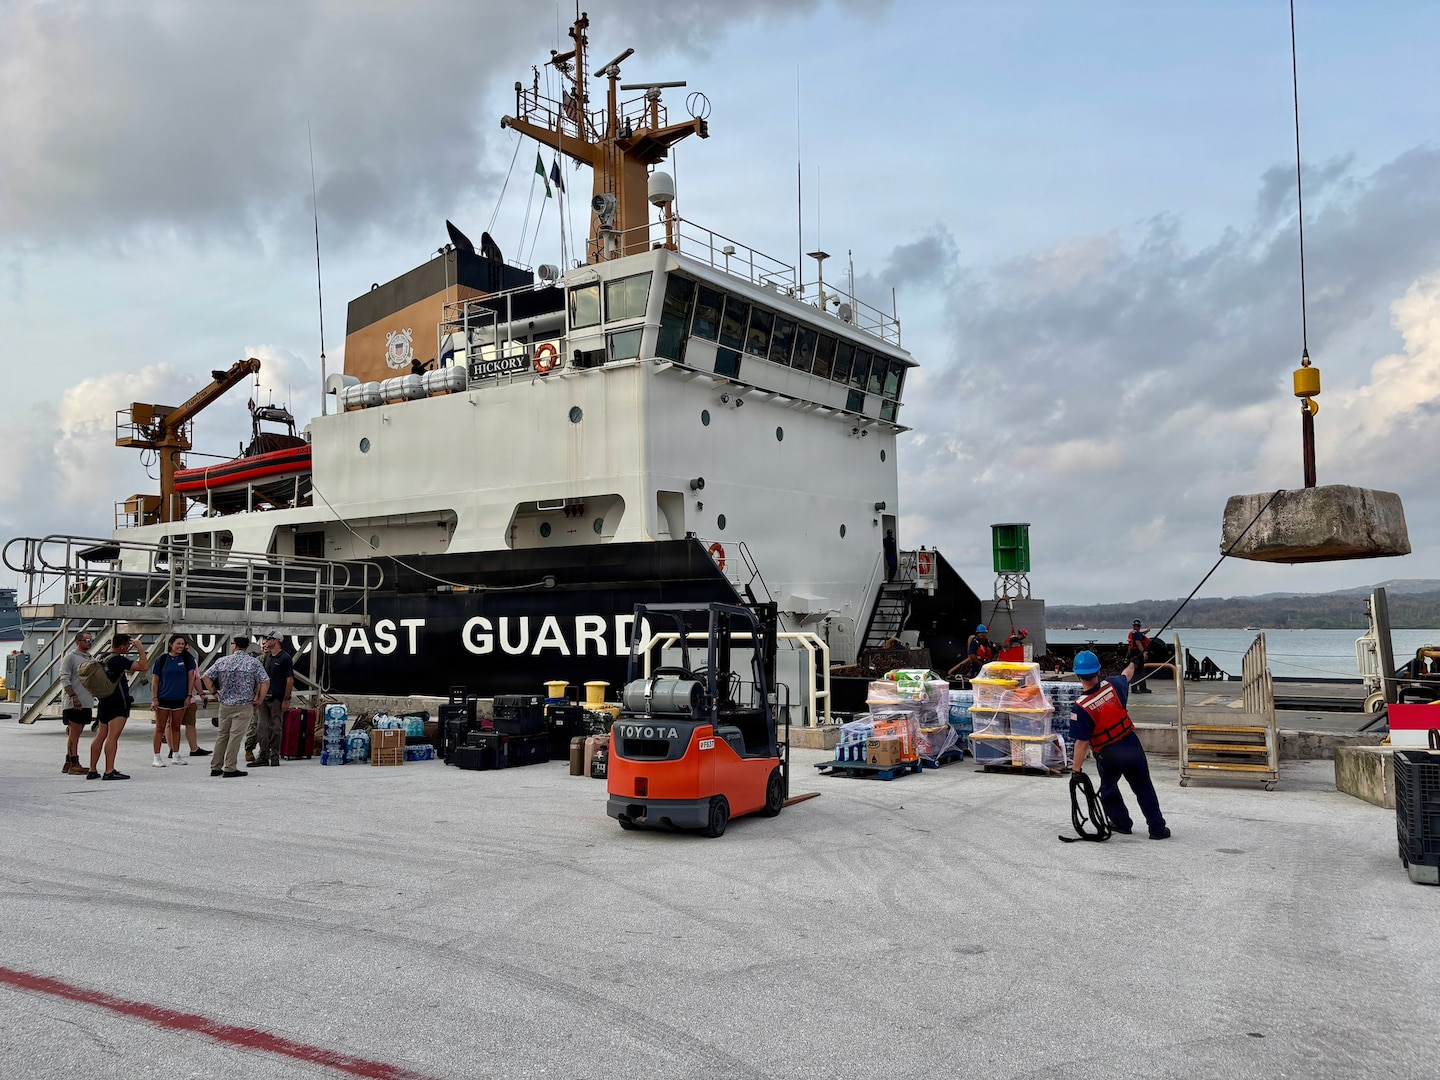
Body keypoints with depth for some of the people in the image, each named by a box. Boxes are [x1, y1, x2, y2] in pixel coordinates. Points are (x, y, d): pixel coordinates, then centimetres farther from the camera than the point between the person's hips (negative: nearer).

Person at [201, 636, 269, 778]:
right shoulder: (254, 662, -4)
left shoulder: (222, 661, 3)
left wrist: (214, 693, 11)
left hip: (225, 704, 3)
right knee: (235, 736, -2)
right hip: (244, 706, -3)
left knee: (222, 735, 12)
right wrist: (259, 700, 1)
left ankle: (216, 768, 17)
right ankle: (229, 768, -2)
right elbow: (265, 682, -9)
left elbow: (205, 677, 4)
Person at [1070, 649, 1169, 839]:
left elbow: (1082, 743, -22)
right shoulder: (1113, 686, -13)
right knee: (1143, 788, 17)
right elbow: (1126, 676, 14)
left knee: (1108, 788, 24)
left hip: (1108, 755, -3)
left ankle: (1122, 823, 38)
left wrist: (1076, 769, -10)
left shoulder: (1081, 707, -25)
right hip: (1131, 744, 3)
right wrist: (1133, 663, 37)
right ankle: (1157, 828, 22)